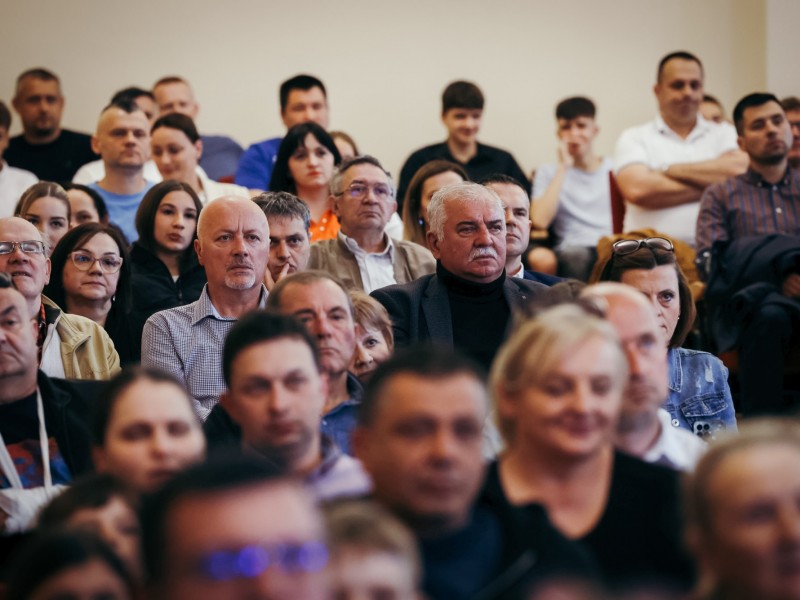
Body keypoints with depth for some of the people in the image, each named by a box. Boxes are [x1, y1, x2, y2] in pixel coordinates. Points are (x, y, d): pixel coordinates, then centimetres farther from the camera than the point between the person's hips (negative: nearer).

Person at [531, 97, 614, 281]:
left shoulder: (616, 169, 20)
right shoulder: (548, 172, 16)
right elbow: (540, 221, -3)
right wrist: (563, 167, 2)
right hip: (572, 250, -1)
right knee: (576, 254, -39)